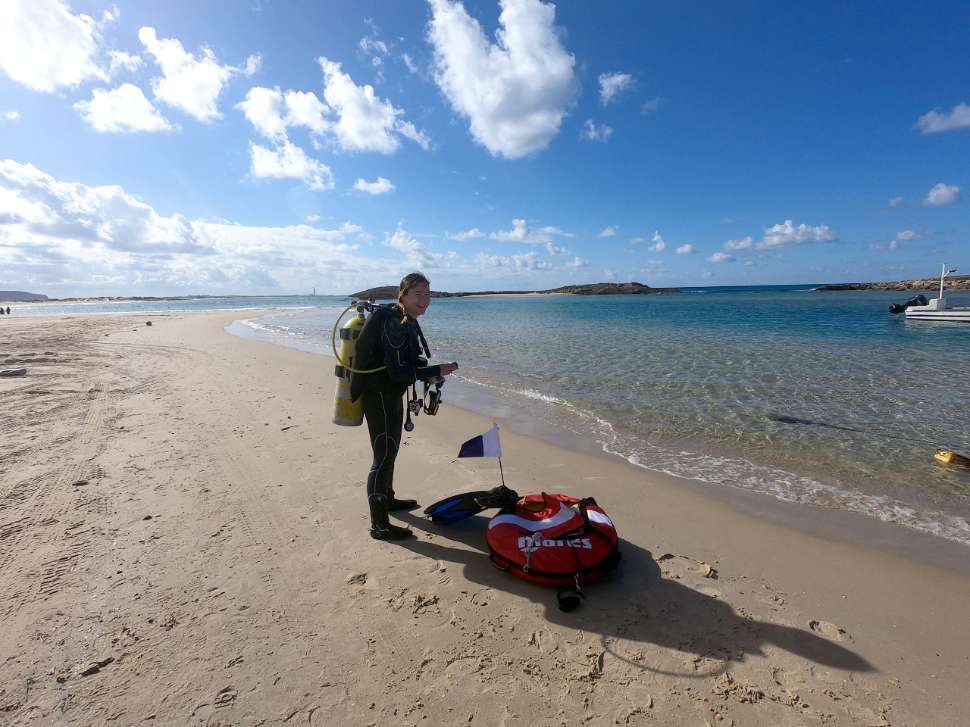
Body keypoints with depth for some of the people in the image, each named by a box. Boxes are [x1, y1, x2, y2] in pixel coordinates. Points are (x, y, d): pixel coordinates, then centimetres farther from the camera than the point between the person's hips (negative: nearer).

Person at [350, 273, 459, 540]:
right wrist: (436, 371, -23)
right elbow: (397, 370, -27)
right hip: (380, 396, -10)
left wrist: (427, 374, 4)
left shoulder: (406, 321, 9)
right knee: (384, 456, -4)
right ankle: (379, 526, 7)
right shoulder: (395, 323, -23)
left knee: (390, 449, 24)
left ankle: (388, 499, 44)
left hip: (391, 394, 10)